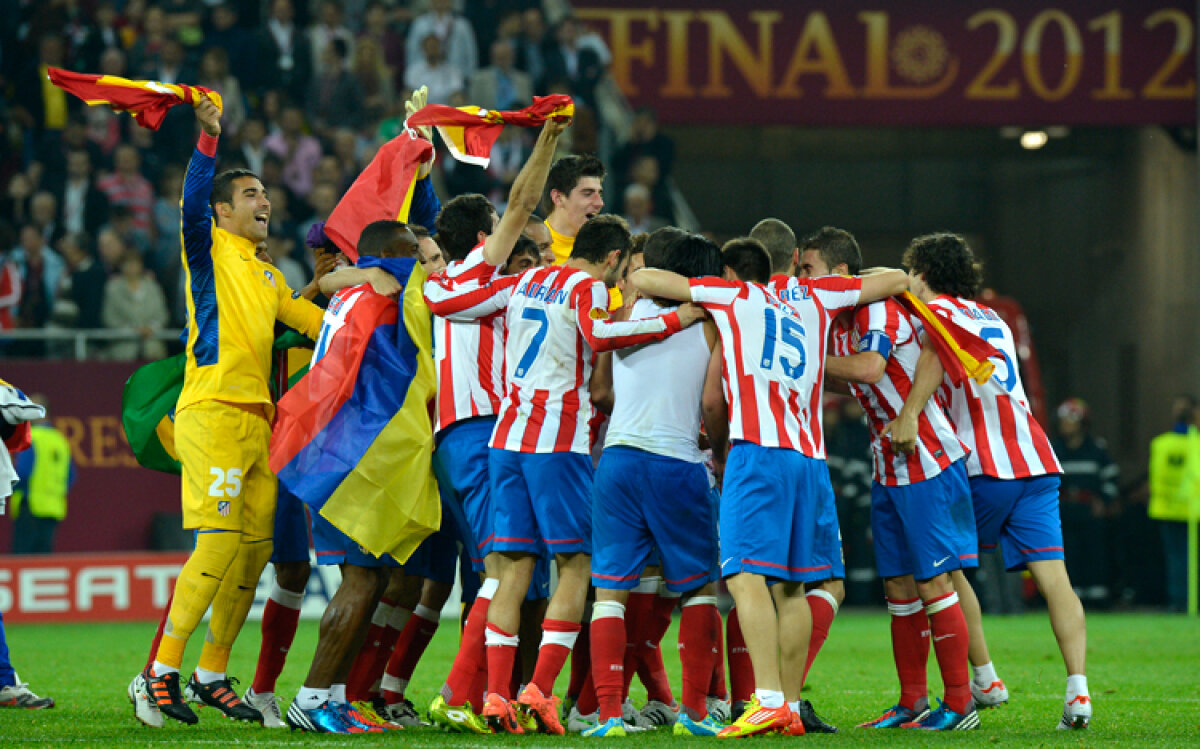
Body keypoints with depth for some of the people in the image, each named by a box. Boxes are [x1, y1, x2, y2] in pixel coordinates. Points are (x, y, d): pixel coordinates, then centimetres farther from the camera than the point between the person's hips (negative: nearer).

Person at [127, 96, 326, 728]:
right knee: (220, 541, -17)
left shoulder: (268, 277, 24)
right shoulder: (209, 249, 3)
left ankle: (210, 676, 14)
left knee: (255, 549, 5)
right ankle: (160, 673, -16)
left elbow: (316, 321, 28)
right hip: (212, 410, -8)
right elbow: (193, 204, -16)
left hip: (258, 417, 8)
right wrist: (209, 138, -27)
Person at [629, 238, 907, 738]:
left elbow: (641, 280, 13)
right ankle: (791, 707, 7)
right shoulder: (811, 297, 21)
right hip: (810, 456, 5)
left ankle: (770, 701, -27)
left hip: (759, 449, -5)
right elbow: (896, 280, 29)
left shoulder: (731, 296, 10)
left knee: (746, 574, -13)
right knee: (791, 587, 8)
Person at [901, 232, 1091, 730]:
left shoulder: (937, 310, 5)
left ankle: (982, 679, 9)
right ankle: (1078, 690, -18)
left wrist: (909, 415, -23)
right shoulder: (993, 320, 27)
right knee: (1053, 576, -5)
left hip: (985, 467, -6)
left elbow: (936, 352, -16)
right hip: (1037, 463, 6)